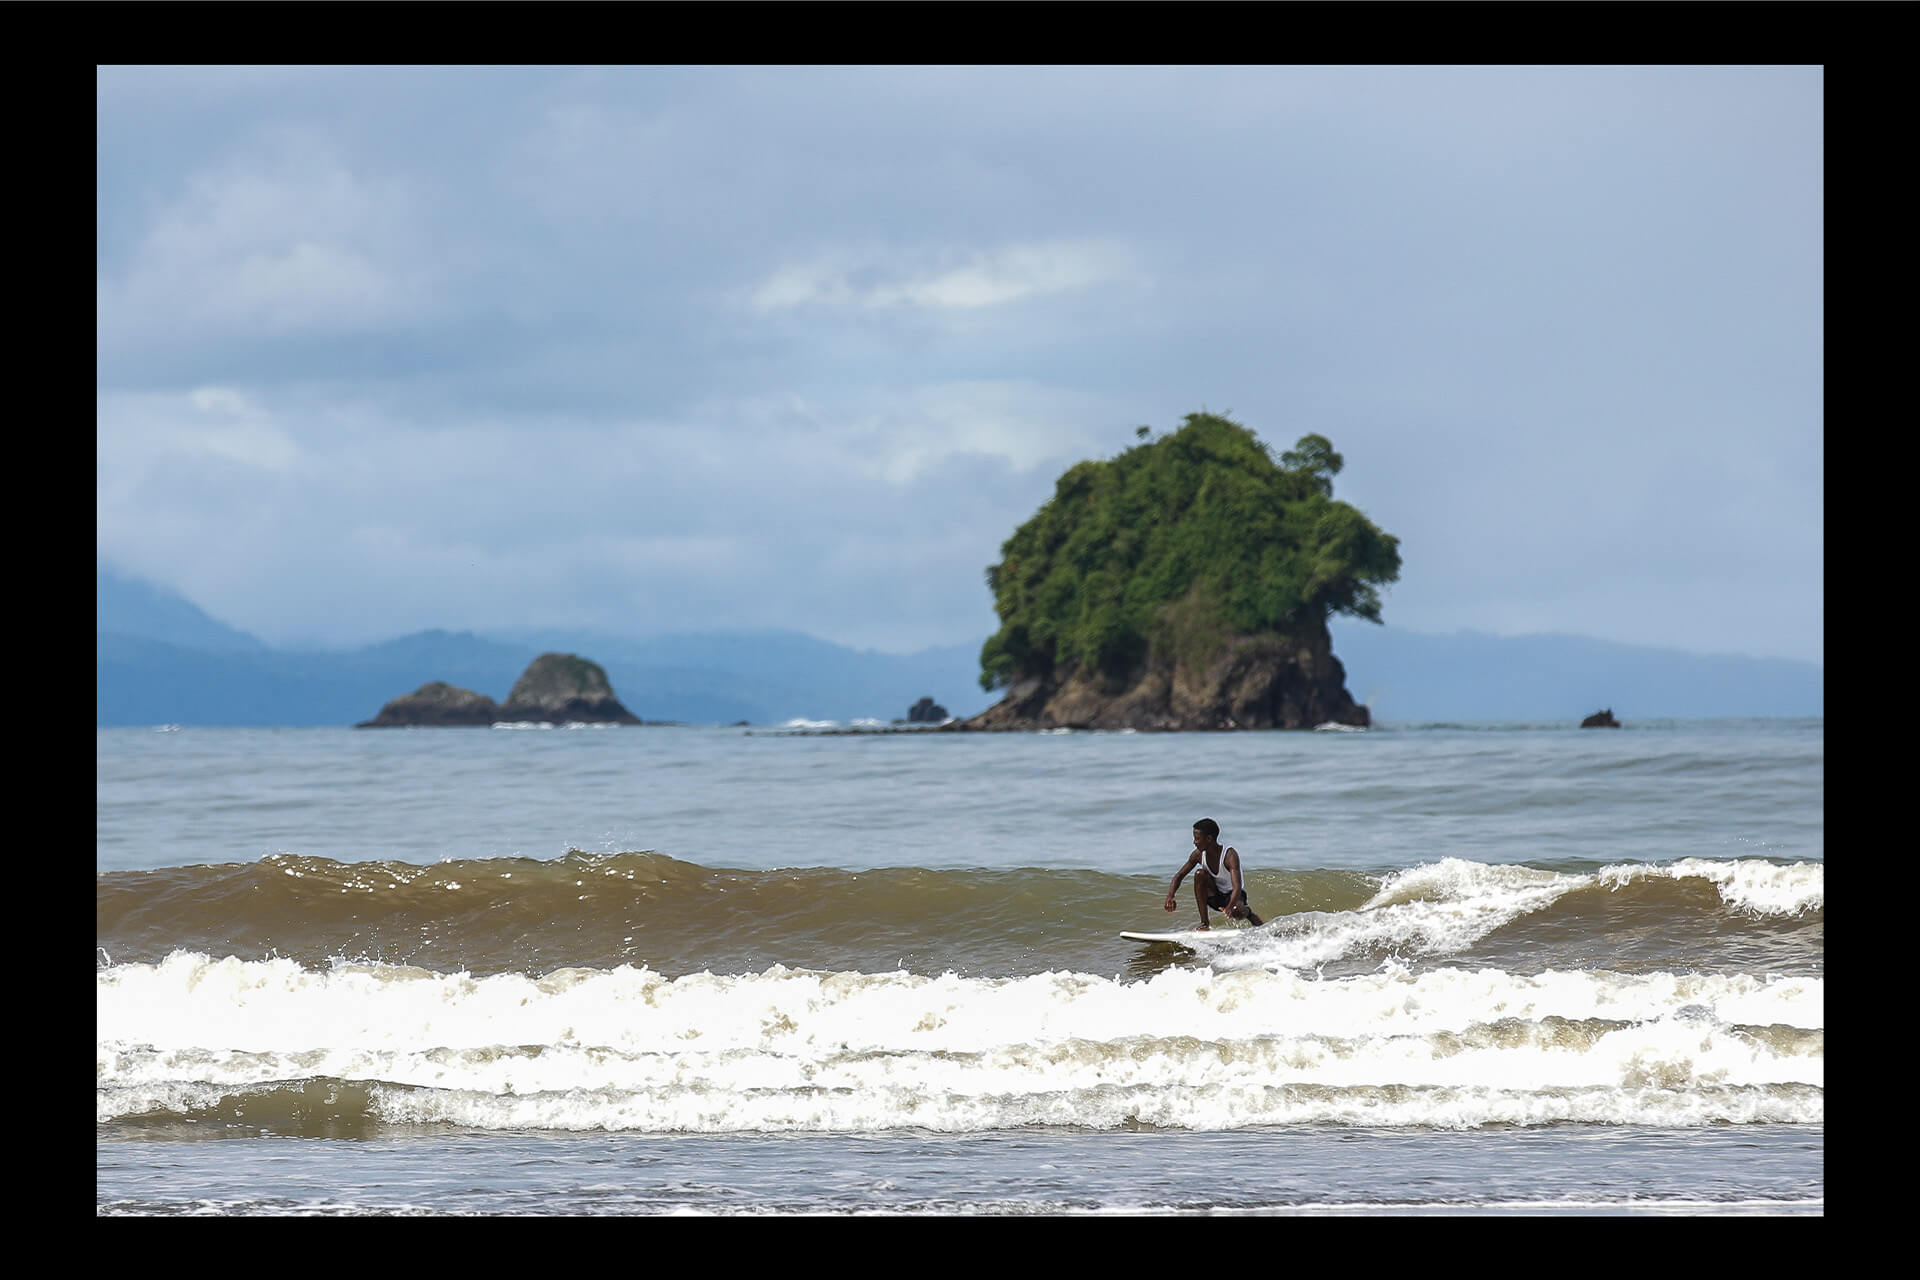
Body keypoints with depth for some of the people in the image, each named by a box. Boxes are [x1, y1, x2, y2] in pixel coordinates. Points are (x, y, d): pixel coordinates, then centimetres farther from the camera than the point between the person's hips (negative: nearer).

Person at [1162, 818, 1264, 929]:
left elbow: (1237, 887, -39)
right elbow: (1179, 876, -1)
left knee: (1236, 911, -39)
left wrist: (1229, 907, -58)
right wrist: (1170, 896, -21)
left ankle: (1247, 912, 4)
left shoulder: (1230, 855, -28)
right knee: (1200, 874, -25)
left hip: (1232, 896, -5)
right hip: (1215, 898, 5)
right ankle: (1204, 923, -18)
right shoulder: (1198, 855, -12)